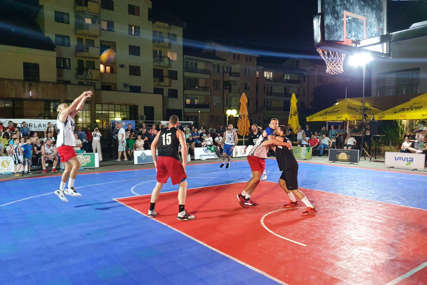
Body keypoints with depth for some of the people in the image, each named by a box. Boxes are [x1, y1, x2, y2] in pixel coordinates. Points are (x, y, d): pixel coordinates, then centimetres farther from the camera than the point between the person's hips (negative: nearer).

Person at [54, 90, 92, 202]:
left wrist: (85, 98, 4)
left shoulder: (70, 117, 18)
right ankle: (70, 188, -12)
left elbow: (78, 108, 13)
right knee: (76, 164, -16)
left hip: (68, 145, 9)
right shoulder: (62, 115, -3)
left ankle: (61, 190, 17)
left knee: (69, 168, 10)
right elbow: (73, 105, -10)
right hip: (63, 145, -9)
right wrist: (82, 95, -5)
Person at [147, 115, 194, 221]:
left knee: (159, 184, 22)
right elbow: (183, 146, -6)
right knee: (183, 184, 7)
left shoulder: (161, 132, 20)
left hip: (161, 159, 5)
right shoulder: (178, 132, 7)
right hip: (172, 159, -5)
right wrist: (184, 162, -1)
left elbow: (153, 145, 14)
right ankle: (181, 213, 3)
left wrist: (155, 161, 18)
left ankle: (151, 210, 27)